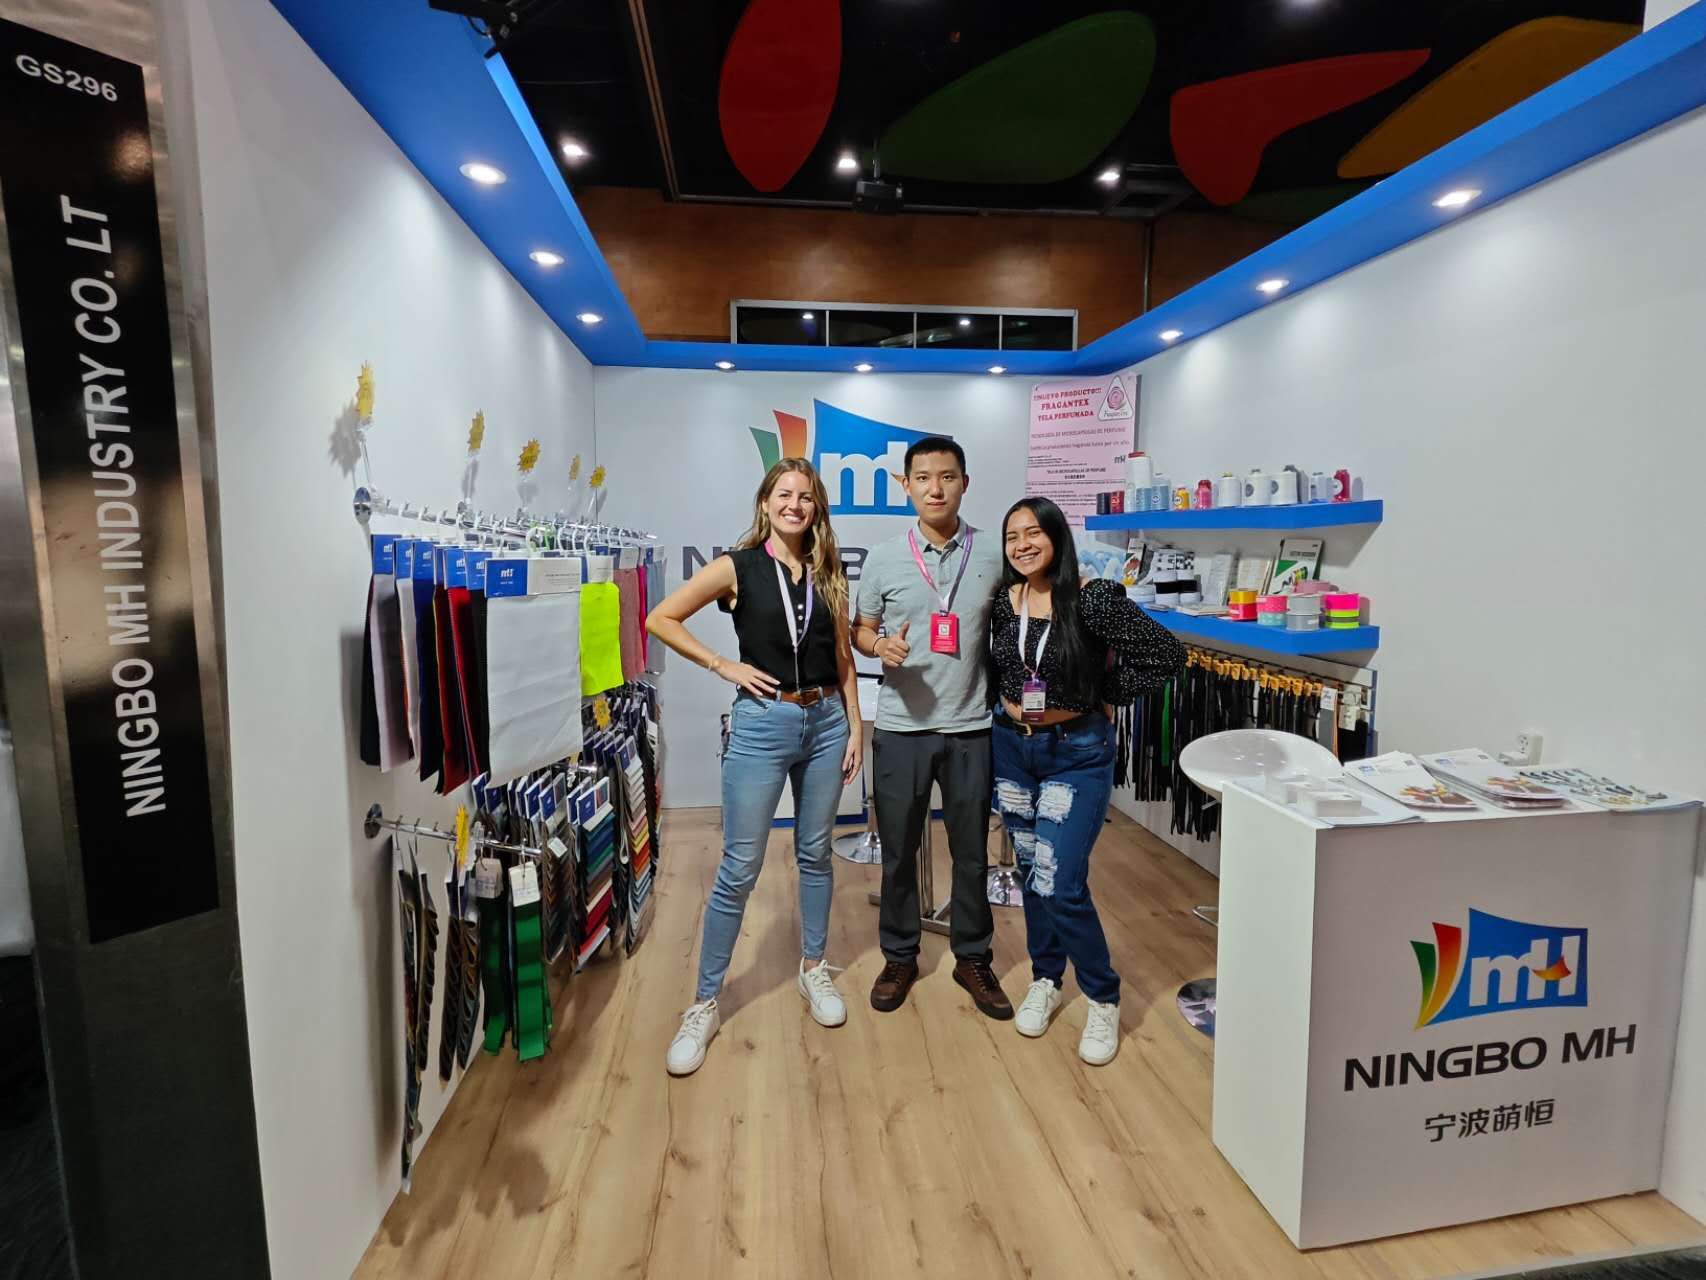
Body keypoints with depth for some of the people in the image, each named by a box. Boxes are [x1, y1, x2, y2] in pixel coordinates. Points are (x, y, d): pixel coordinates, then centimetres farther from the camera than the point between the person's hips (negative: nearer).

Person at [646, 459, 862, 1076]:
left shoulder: (828, 573, 6)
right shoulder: (738, 567, -5)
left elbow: (843, 658, 10)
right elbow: (660, 618, -4)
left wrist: (855, 727, 6)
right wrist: (723, 665, -9)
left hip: (826, 721, 4)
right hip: (763, 723, -3)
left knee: (815, 854, 15)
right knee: (739, 868, 1)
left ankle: (814, 968, 35)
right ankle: (705, 1003, 17)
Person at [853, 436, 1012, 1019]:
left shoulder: (993, 556, 0)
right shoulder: (883, 559, -1)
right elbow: (860, 630, 7)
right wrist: (881, 646, -15)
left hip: (971, 728, 1)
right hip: (902, 728, 0)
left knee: (972, 852, 12)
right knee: (898, 851, 11)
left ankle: (973, 958, 32)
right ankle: (899, 957, 31)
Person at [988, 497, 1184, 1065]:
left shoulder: (1094, 598, -16)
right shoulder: (1002, 601, -1)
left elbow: (1167, 653, -14)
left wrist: (1104, 691, -9)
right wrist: (1010, 698, 3)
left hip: (1077, 753, -5)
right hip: (1012, 748, 5)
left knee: (1060, 884, -8)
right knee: (1031, 873, 15)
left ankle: (1103, 999, 16)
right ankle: (1045, 980, 36)